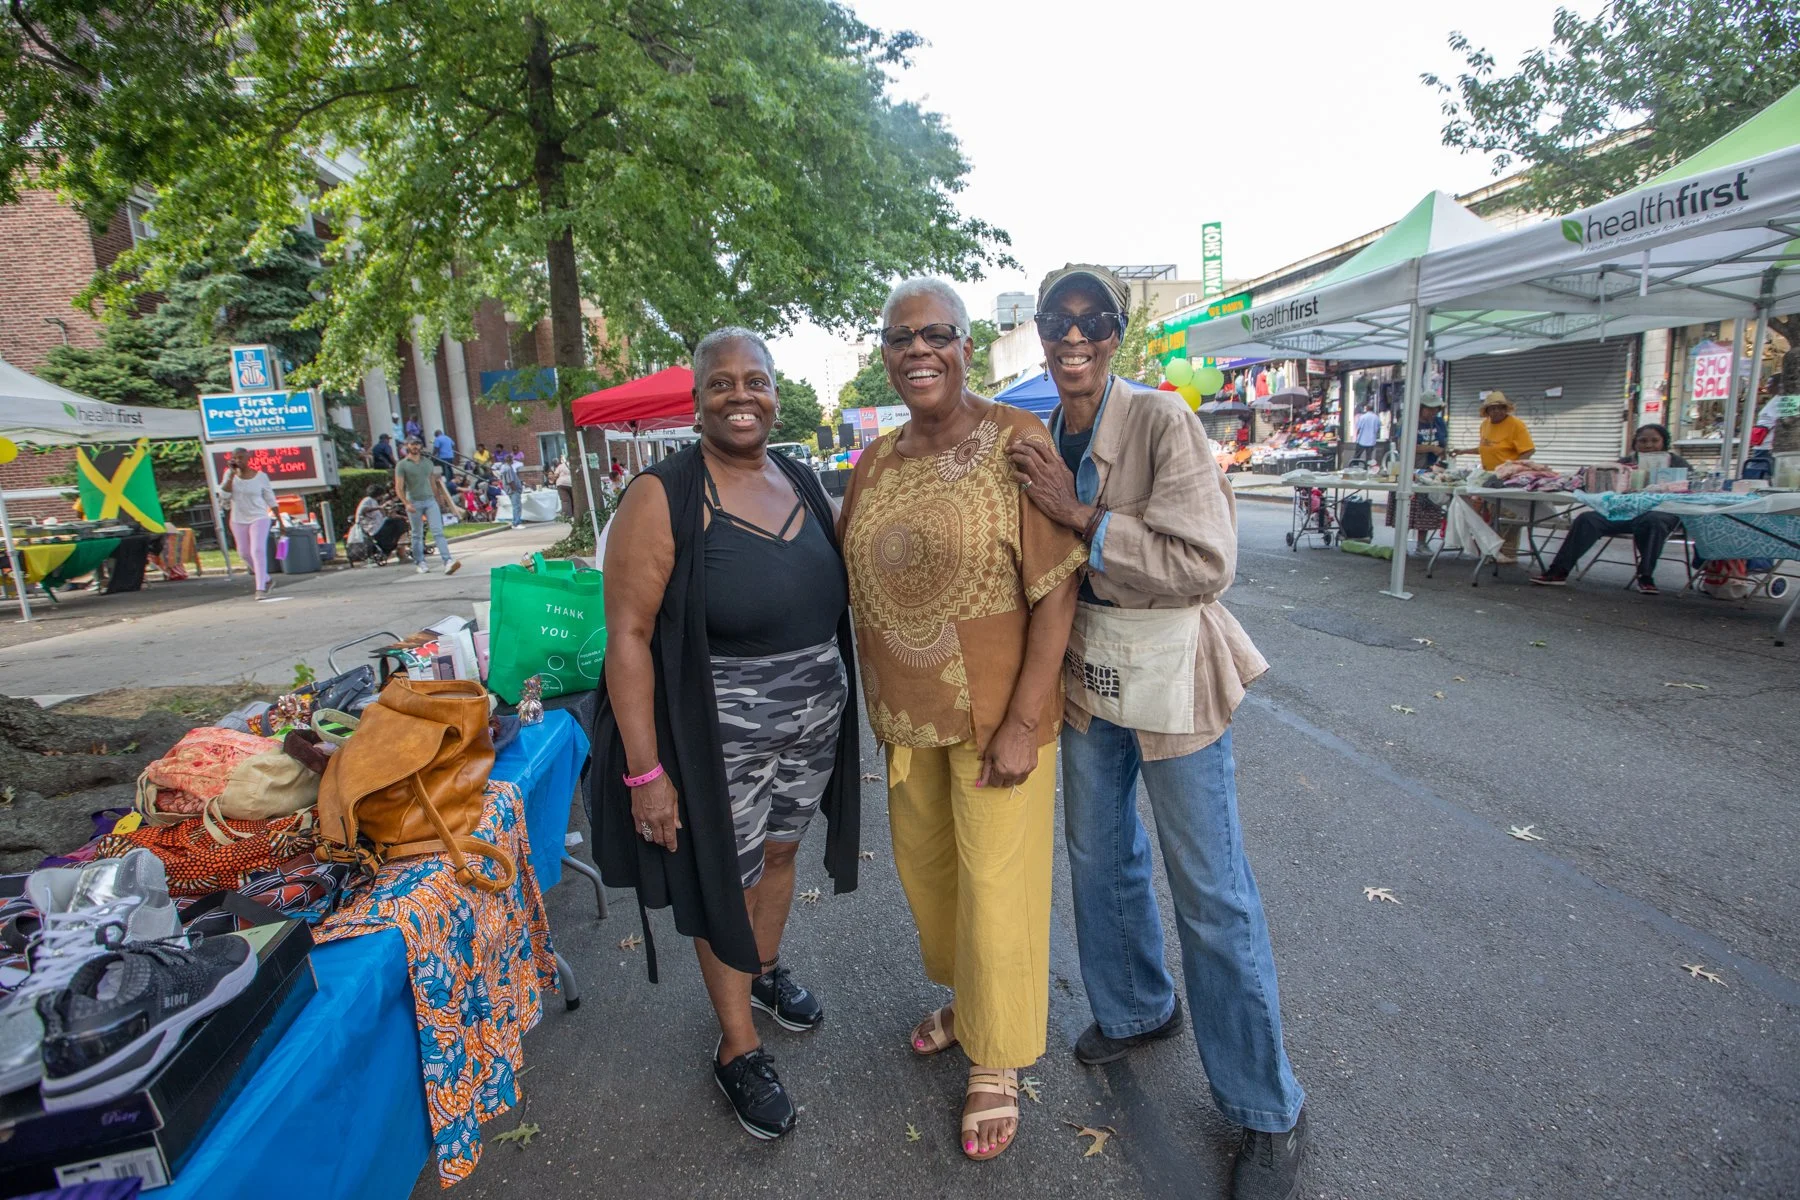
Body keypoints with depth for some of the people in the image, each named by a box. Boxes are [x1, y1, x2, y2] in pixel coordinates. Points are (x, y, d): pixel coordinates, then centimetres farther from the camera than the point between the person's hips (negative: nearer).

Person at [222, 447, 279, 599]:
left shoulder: (261, 477, -6)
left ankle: (260, 588, -17)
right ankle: (265, 579, 32)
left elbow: (271, 500, 0)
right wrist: (232, 474, -15)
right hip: (238, 520, 4)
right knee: (244, 553, 11)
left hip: (259, 518, -4)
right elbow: (225, 495, -11)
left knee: (258, 551, -17)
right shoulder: (230, 475, 1)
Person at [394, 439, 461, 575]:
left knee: (438, 532, -10)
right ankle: (420, 563, 18)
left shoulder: (427, 462, 12)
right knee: (417, 535, 7)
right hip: (414, 503, -2)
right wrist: (407, 503, -19)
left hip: (430, 500, 2)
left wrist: (439, 500, 17)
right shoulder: (402, 465, -1)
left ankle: (448, 562, -20)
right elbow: (399, 488, -6)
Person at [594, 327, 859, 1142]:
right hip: (721, 736, -5)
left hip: (814, 721, 6)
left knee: (778, 852, 24)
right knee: (724, 884, 11)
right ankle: (738, 1050, 34)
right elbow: (628, 635, -18)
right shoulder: (664, 497, -16)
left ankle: (767, 970, 52)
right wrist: (644, 770, -19)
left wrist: (843, 704, 11)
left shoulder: (801, 484, 3)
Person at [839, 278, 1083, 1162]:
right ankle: (963, 997, 50)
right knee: (925, 867, 21)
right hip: (907, 716, 6)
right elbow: (857, 589, 11)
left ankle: (997, 1061, 34)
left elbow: (1056, 588, -16)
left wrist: (1024, 720, -19)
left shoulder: (1017, 441, -14)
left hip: (996, 715, -5)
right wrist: (877, 702, 9)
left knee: (996, 886, 8)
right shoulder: (875, 463, 4)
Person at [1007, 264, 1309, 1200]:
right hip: (1084, 674, 6)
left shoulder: (1162, 421, -16)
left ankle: (1269, 1113, 25)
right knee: (1099, 858, 20)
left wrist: (1079, 514, -24)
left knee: (1211, 894, 4)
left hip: (1168, 676, -6)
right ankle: (1137, 1008, 48)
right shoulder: (1040, 440, 2)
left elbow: (1206, 563, -24)